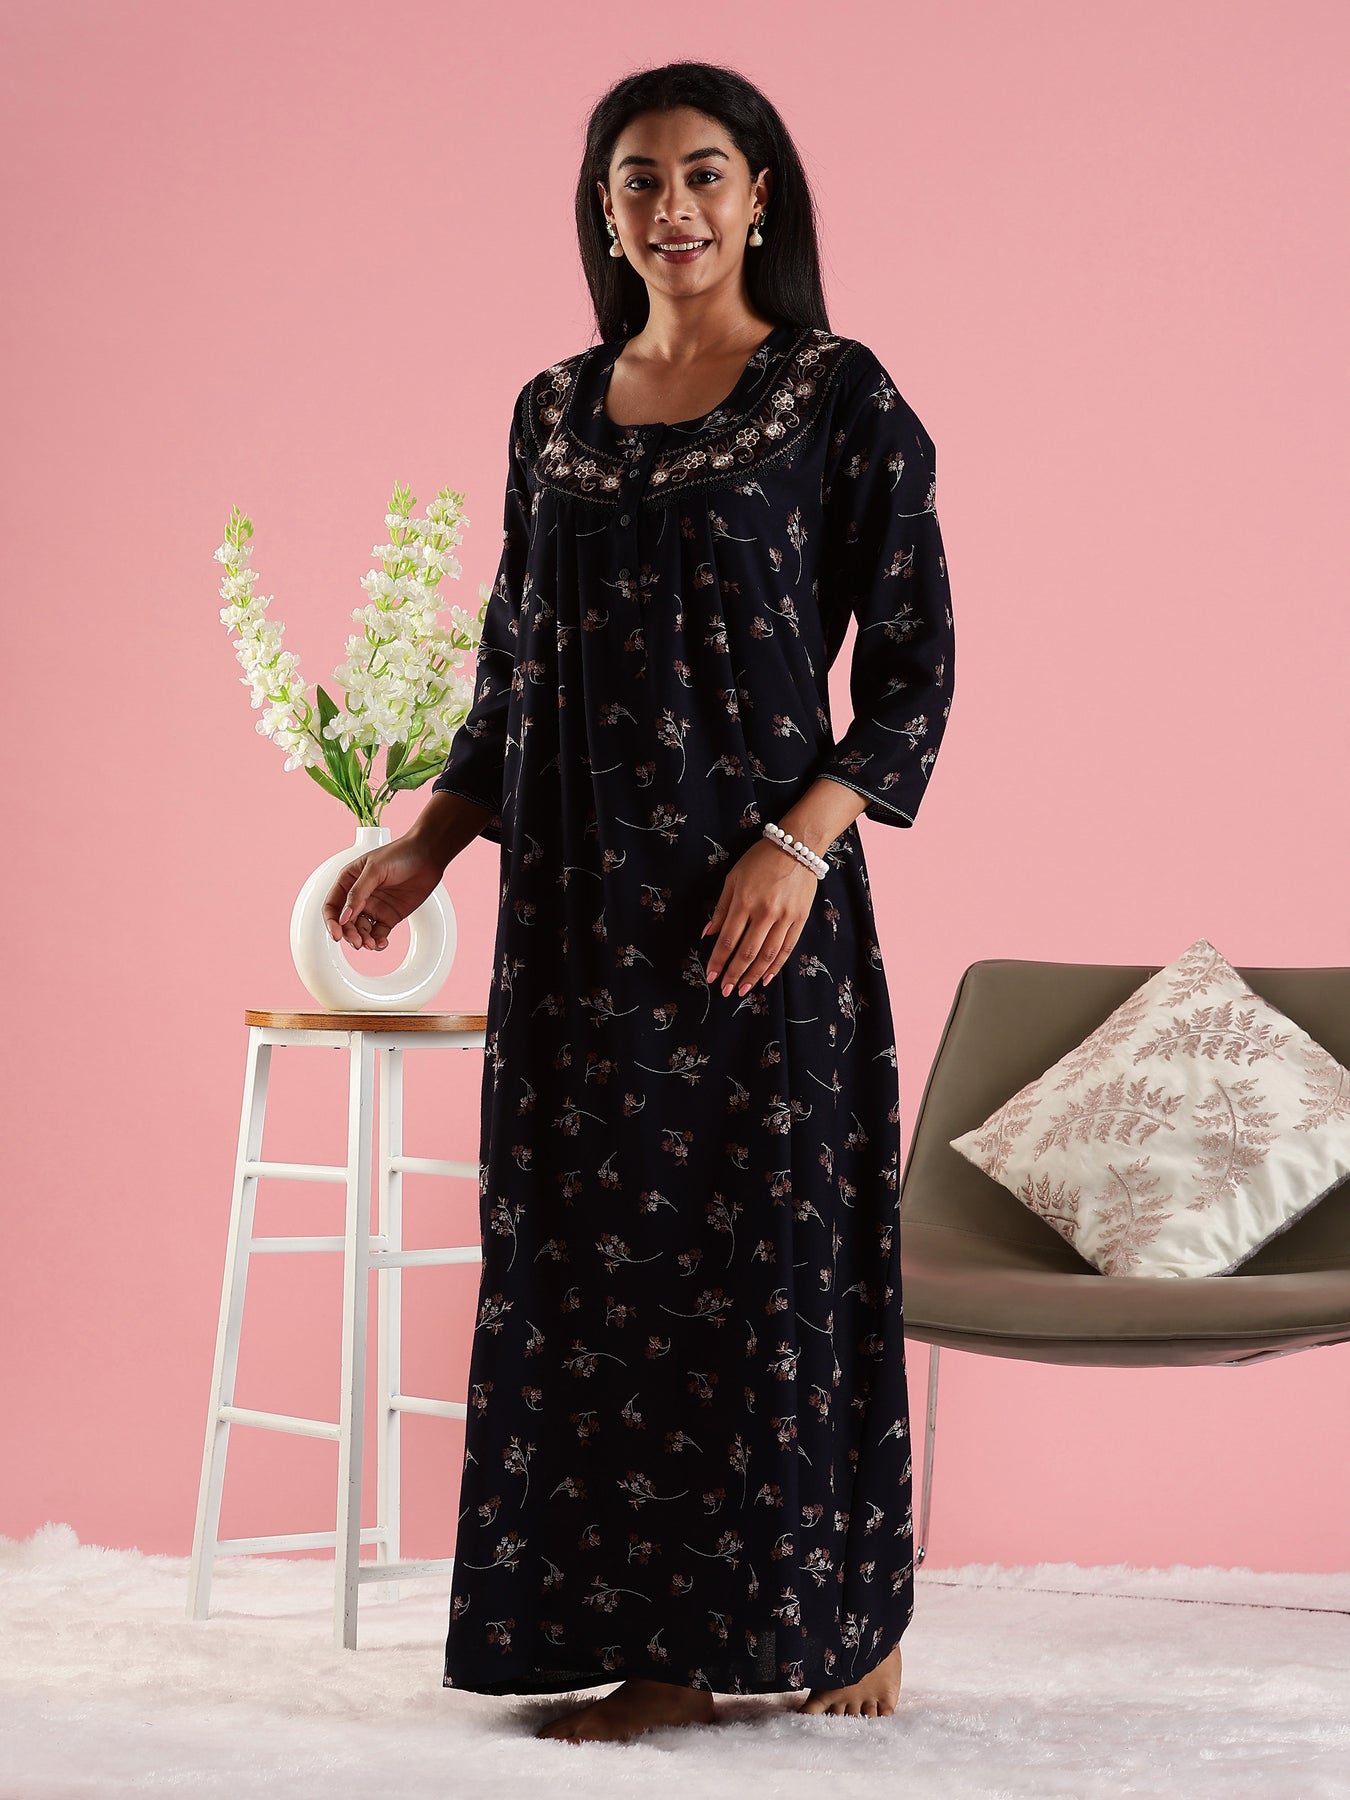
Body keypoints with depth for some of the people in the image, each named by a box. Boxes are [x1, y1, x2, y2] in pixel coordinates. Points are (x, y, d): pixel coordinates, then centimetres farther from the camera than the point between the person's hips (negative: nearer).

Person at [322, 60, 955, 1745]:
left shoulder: (841, 397, -3)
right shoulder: (556, 411, 12)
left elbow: (915, 669, -5)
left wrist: (801, 842, -18)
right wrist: (427, 846, 6)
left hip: (758, 895, -5)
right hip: (578, 905, 5)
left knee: (782, 1245, 0)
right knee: (600, 1255, 5)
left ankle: (849, 1615, 15)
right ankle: (662, 1648, 13)